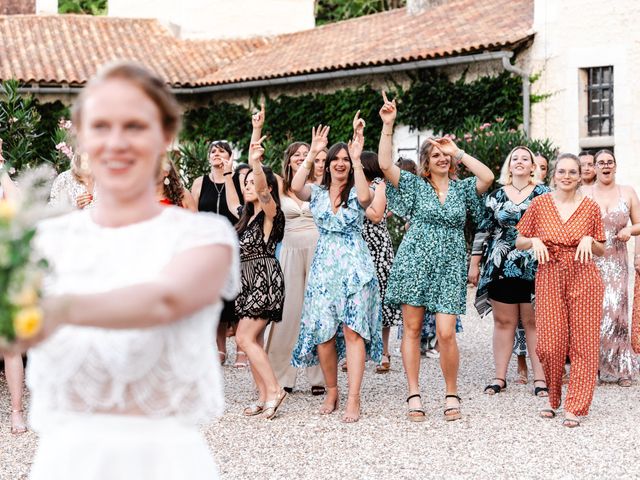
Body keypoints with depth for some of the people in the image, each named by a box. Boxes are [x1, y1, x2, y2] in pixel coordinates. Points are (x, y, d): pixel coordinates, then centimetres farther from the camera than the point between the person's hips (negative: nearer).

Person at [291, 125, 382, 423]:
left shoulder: (356, 193, 4)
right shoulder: (317, 193, 10)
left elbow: (366, 197, -21)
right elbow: (295, 187, -11)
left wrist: (356, 159, -18)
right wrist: (312, 153, -11)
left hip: (355, 267, -3)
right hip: (323, 267, 3)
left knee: (353, 331, -8)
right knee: (323, 333, 1)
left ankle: (353, 399, -8)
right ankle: (331, 392, 18)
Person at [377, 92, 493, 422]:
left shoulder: (462, 189, 9)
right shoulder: (415, 185, 7)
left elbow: (488, 177, -10)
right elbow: (385, 164, -6)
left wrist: (458, 152, -3)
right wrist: (387, 125, -12)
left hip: (449, 267, 0)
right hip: (415, 261, 0)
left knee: (446, 332, -9)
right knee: (411, 329, 0)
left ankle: (452, 395, 7)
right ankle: (414, 396, 6)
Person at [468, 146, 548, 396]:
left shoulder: (544, 194, 5)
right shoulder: (496, 196, 9)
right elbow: (483, 230, 11)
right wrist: (474, 264, 8)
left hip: (534, 269, -2)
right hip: (500, 269, 2)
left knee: (534, 322, 1)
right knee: (503, 321, 5)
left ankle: (540, 378, 5)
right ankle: (500, 377, 11)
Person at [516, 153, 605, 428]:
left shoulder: (591, 207, 4)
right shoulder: (540, 204, 4)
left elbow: (601, 251, 11)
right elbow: (519, 242, 11)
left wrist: (589, 240, -9)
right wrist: (534, 241, -10)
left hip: (583, 279, 0)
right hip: (549, 278, 0)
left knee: (583, 343, -4)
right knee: (550, 344, -4)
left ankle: (575, 408, 4)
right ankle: (553, 399, 20)